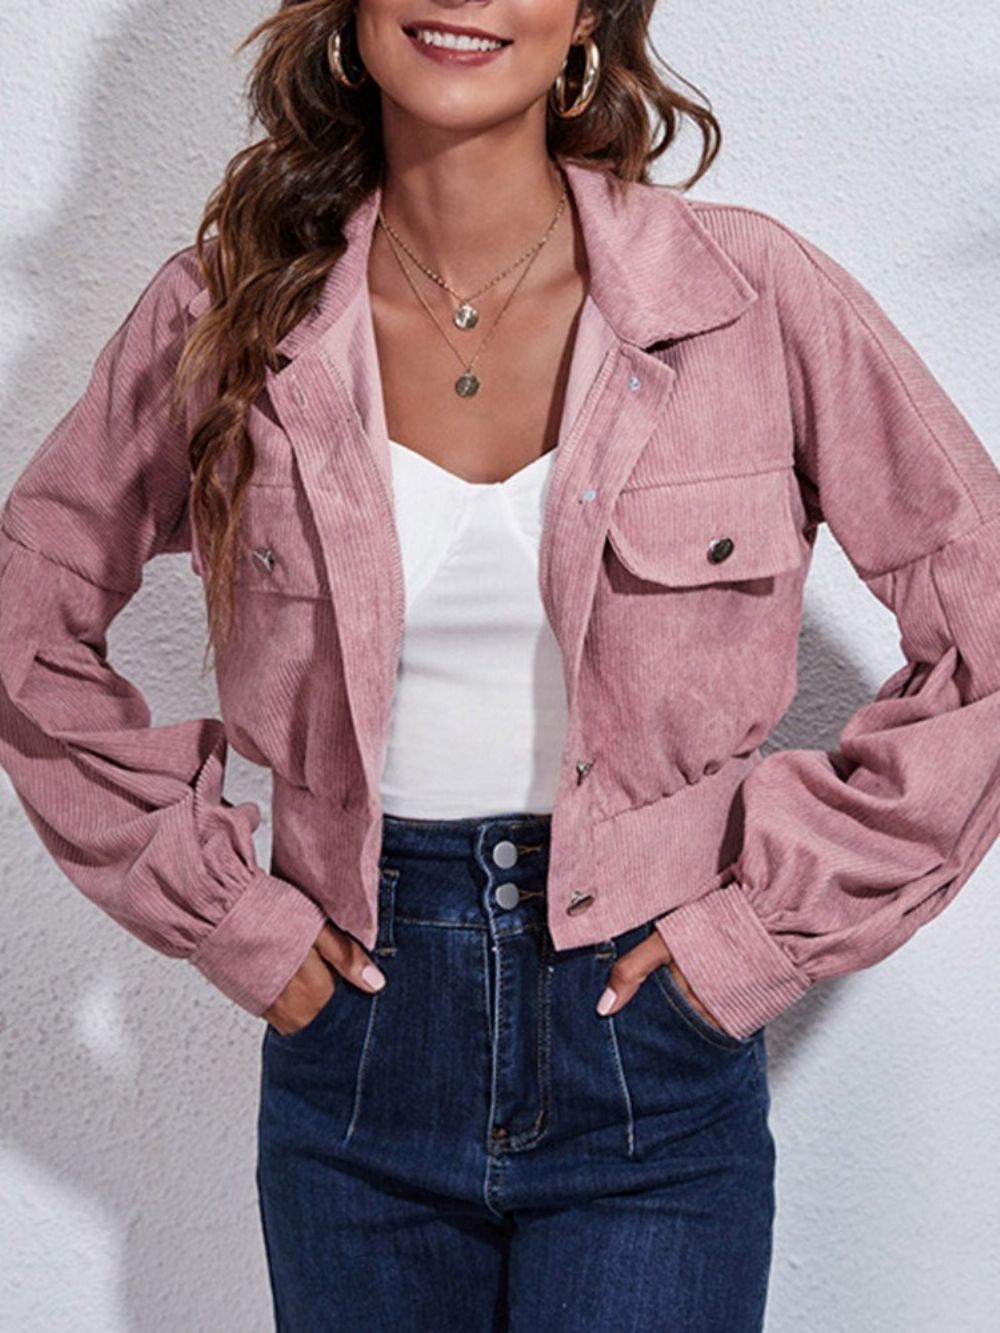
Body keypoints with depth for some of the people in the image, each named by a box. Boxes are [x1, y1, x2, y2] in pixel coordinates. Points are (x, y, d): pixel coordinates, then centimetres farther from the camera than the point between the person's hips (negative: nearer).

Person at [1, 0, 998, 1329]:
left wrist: (780, 917, -7)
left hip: (651, 1048, -1)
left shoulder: (750, 292, -8)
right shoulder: (228, 307, -3)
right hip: (353, 1042, 2)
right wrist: (212, 901, 0)